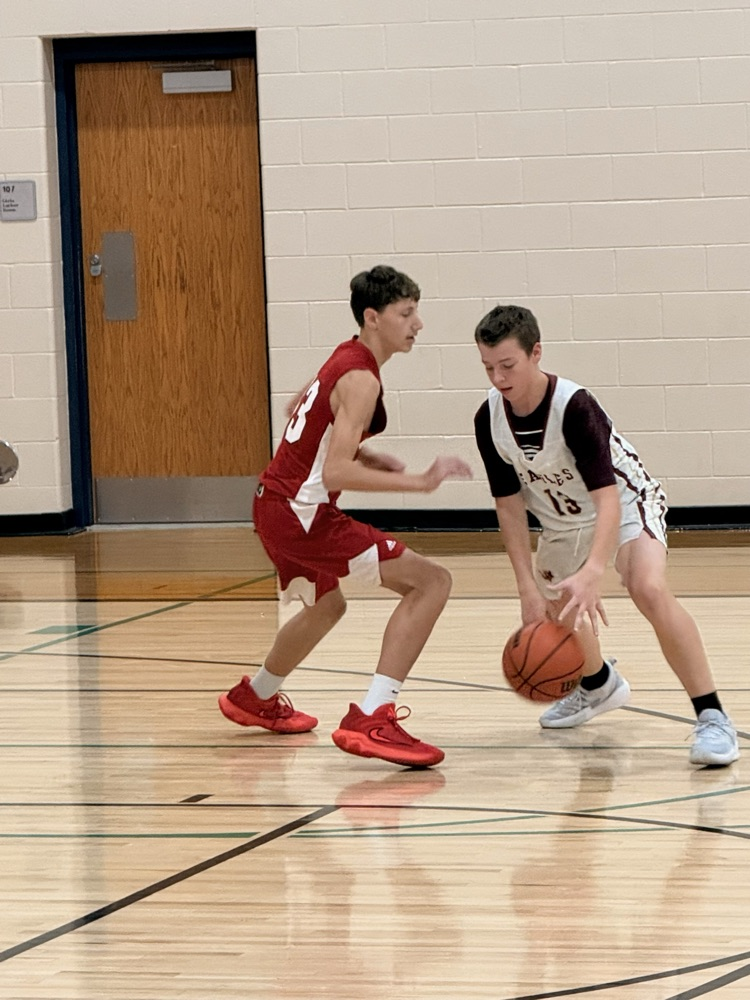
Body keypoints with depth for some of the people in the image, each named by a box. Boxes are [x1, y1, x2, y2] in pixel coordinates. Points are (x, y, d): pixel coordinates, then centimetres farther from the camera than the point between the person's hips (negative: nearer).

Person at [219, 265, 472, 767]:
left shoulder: (345, 357, 11)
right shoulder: (361, 379, -19)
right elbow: (336, 473, -28)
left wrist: (369, 458, 19)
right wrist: (418, 482, -29)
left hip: (276, 505, 10)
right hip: (303, 513, -10)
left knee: (326, 605, 36)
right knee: (430, 580, -16)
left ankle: (255, 697, 59)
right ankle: (371, 720, -25)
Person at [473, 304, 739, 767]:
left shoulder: (574, 406, -35)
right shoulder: (489, 420, -18)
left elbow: (607, 499, -40)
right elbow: (510, 506, -10)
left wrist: (592, 574, -55)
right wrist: (529, 586, -17)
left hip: (625, 502, -7)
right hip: (562, 519, 7)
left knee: (649, 589, -31)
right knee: (545, 612, 18)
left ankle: (712, 716, -26)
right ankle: (599, 684, 51)